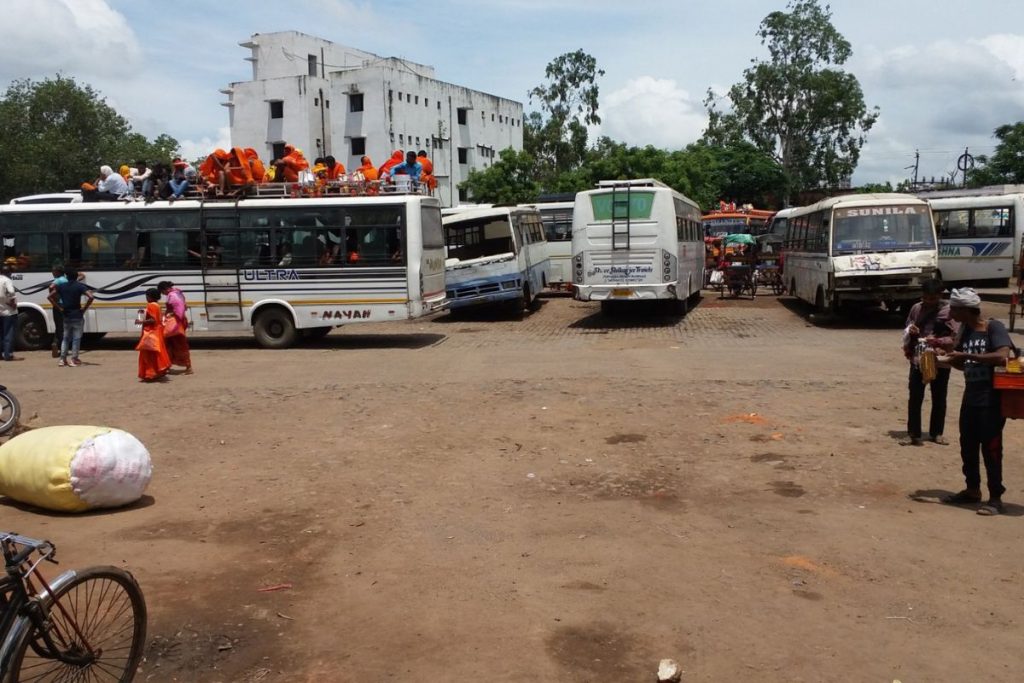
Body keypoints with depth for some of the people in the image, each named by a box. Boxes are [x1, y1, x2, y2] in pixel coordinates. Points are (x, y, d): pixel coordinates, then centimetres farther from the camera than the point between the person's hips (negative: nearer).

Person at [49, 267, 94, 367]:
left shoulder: (61, 286, 3)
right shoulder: (80, 286, -9)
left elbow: (50, 296, 5)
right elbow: (91, 297, -22)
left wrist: (59, 308, 5)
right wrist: (84, 308, -11)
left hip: (66, 316, 4)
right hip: (77, 316, -4)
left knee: (66, 338, 16)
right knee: (76, 338, 4)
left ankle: (62, 359, 12)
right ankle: (74, 360, 3)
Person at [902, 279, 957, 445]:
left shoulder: (949, 310, -6)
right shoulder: (916, 308, 3)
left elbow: (956, 338, -9)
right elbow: (906, 332, 12)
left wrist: (937, 341, -24)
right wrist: (910, 331, -10)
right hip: (918, 359, 1)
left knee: (939, 398, 9)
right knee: (915, 397, 0)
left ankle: (936, 433, 22)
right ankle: (914, 433, 7)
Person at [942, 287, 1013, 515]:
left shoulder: (994, 327, -13)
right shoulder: (965, 331, 8)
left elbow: (1002, 357, -28)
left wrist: (968, 355, -25)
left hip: (991, 400, -8)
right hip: (970, 399, 8)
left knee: (990, 449, -2)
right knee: (967, 447, 13)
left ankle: (996, 498, 8)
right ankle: (972, 490, 27)